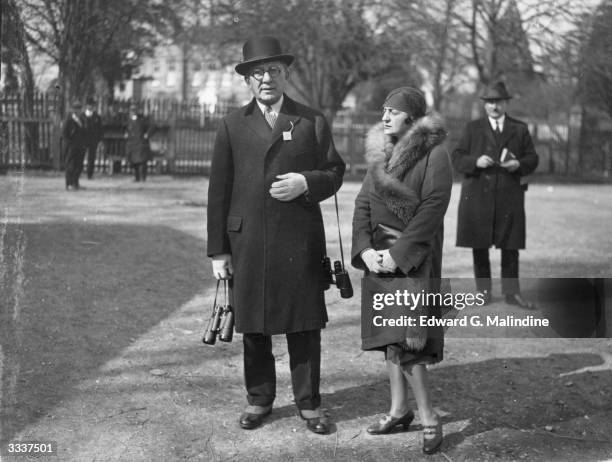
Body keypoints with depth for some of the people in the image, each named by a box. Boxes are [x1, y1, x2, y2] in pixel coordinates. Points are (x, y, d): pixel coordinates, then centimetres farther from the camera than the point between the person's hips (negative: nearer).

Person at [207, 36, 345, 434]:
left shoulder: (312, 121, 7)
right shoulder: (233, 126, 8)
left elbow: (335, 172, 10)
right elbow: (219, 189, 5)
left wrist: (306, 182, -13)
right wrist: (218, 250, 0)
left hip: (300, 241, -1)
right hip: (247, 241, 1)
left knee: (305, 326, 4)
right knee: (253, 326, 9)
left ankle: (309, 403, 17)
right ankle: (259, 399, 25)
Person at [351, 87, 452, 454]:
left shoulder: (435, 154, -9)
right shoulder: (380, 153, 11)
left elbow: (432, 210, -16)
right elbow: (363, 204, 6)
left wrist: (398, 253, -18)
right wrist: (365, 249, -8)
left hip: (413, 258, -7)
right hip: (379, 255, 7)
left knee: (405, 343, -11)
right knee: (389, 337, 11)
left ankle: (429, 418, 2)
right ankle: (400, 410, 23)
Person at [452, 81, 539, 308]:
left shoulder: (520, 129, 11)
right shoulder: (473, 128, 9)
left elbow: (532, 159, 10)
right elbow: (457, 159, 3)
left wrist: (519, 164, -11)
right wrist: (476, 161, -16)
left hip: (509, 196, 0)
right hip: (478, 195, 0)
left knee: (510, 246, 1)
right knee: (479, 246, 4)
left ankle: (511, 292, 10)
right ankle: (483, 291, 15)